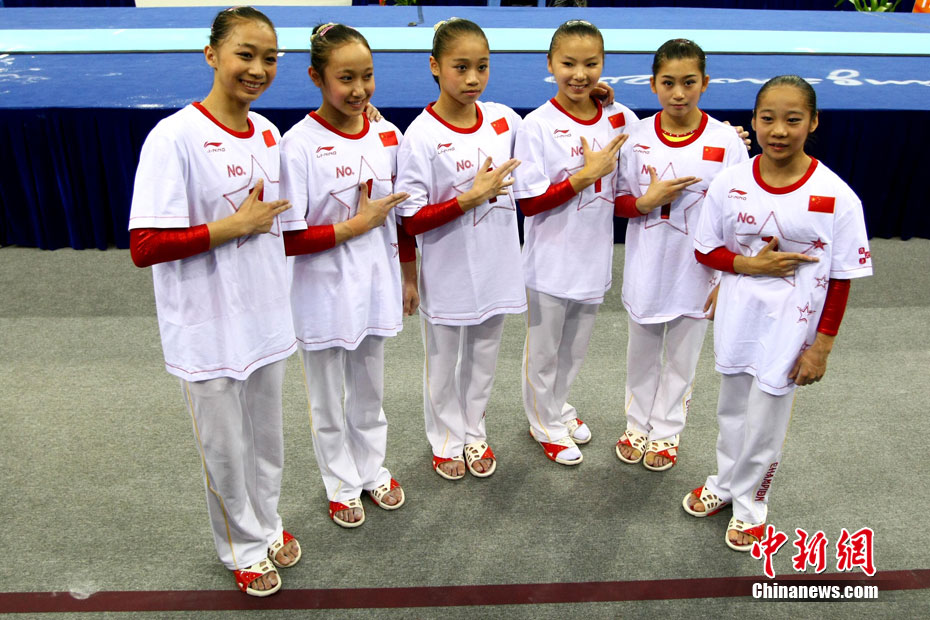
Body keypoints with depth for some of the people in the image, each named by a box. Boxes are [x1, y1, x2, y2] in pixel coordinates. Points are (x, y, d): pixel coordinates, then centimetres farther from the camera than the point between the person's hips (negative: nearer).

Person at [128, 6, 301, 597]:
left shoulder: (268, 133, 2)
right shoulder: (175, 137, -19)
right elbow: (145, 246, -23)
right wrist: (236, 225, -21)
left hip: (265, 319, 6)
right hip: (209, 329, -6)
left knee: (266, 435, 22)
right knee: (225, 448, 13)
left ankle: (267, 524, 46)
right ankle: (244, 548, 37)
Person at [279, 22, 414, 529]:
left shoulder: (387, 136, -2)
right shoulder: (299, 145, -18)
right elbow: (287, 238, -20)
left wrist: (409, 277, 12)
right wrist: (356, 225, -19)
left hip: (374, 287, 4)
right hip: (323, 294, -4)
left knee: (369, 390, 22)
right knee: (328, 401, 15)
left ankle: (372, 470, 43)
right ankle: (342, 484, 37)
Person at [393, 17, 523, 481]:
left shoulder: (504, 120, -2)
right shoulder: (422, 135, -17)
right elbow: (410, 220, -18)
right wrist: (470, 198, -23)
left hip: (495, 267, 4)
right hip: (446, 274, -4)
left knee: (483, 356, 20)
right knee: (443, 363, 15)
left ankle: (474, 433, 41)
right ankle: (446, 440, 37)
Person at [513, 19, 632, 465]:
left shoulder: (621, 119, -2)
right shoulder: (537, 125, -15)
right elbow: (529, 202, -16)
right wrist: (585, 175, -22)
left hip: (594, 258, 4)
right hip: (551, 260, -4)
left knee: (575, 347, 22)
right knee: (544, 350, 13)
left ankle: (557, 406, 47)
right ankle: (547, 425, 36)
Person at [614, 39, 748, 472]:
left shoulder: (725, 141, -10)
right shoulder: (635, 136, -6)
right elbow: (617, 201, 2)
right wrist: (647, 202, -19)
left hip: (696, 272, -1)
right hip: (645, 269, 2)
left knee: (682, 357, 15)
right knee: (642, 352, 18)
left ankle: (666, 433, 35)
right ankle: (638, 425, 39)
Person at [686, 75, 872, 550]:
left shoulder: (835, 197, -15)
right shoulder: (729, 184, -8)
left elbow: (841, 279, -8)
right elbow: (706, 250, 1)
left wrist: (821, 346, -8)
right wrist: (750, 264, -17)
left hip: (790, 328, -2)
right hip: (736, 319, 3)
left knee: (765, 422, 11)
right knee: (732, 410, 21)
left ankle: (750, 501, 36)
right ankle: (726, 482, 45)